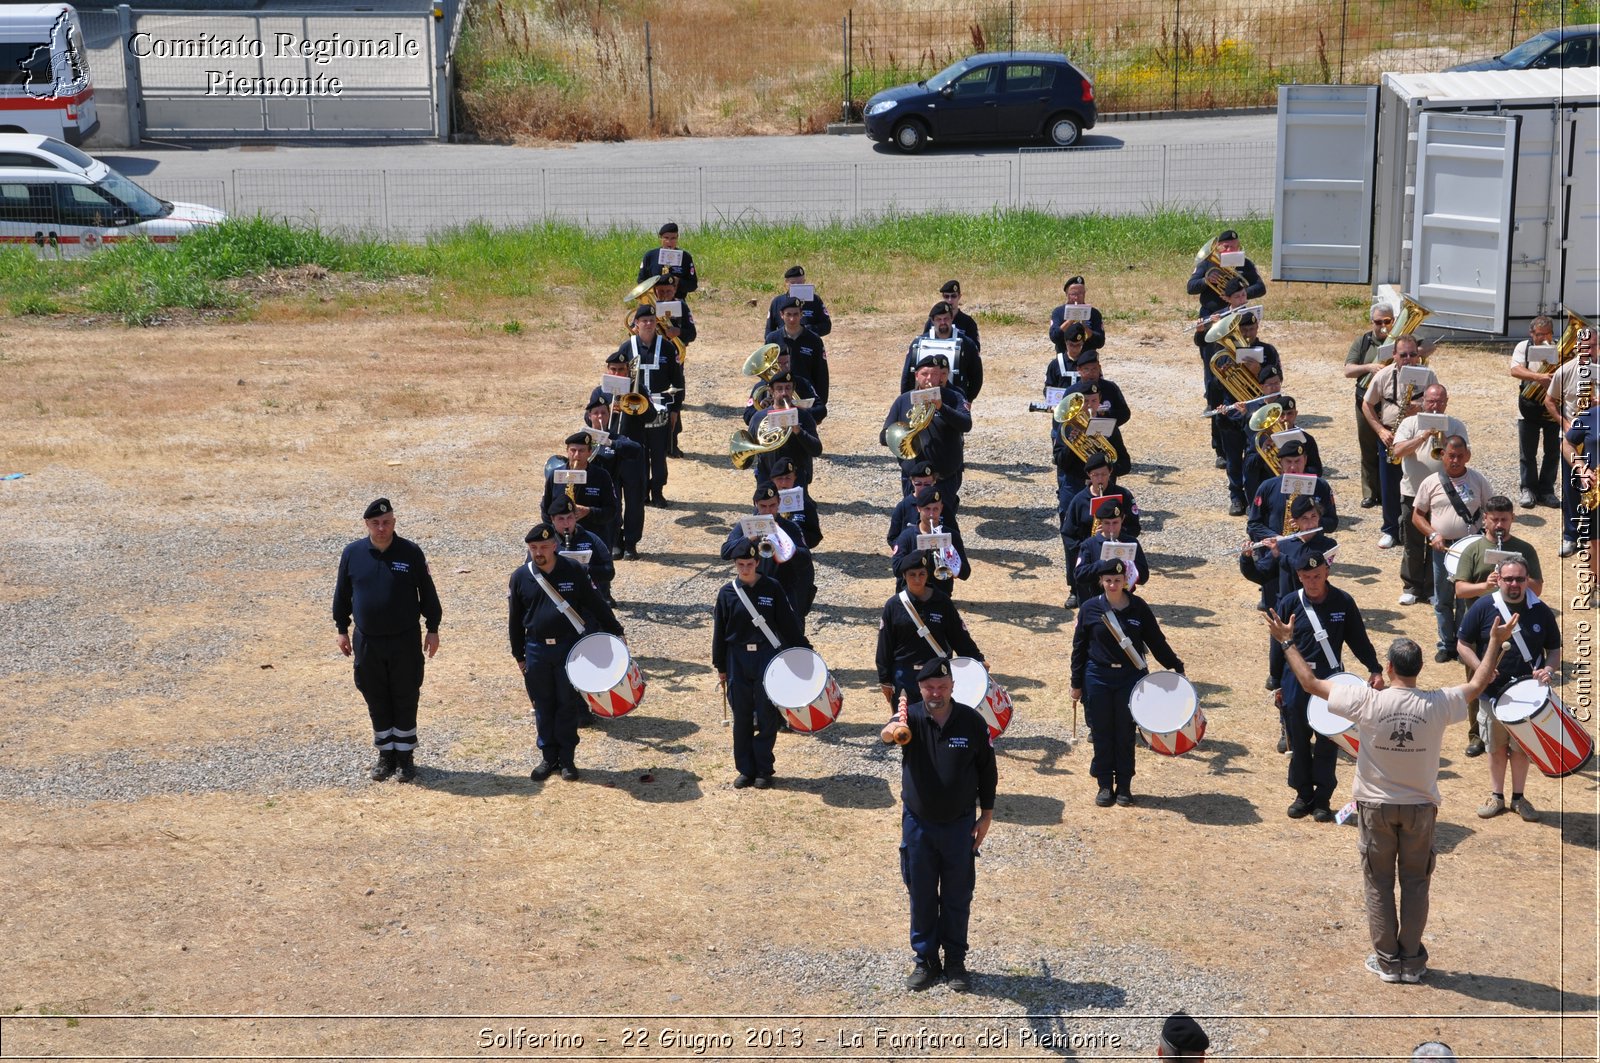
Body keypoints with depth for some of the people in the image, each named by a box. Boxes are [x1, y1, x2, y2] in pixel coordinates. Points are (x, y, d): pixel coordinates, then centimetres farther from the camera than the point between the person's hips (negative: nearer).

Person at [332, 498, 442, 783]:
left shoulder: (411, 553, -6)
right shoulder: (353, 554, -1)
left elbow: (428, 593, 2)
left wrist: (433, 629, 2)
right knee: (377, 701, 10)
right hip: (367, 642, 2)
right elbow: (342, 594, 9)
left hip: (405, 641, -2)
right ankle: (385, 755, 22)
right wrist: (342, 630, 10)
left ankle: (405, 756, 16)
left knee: (405, 700, 5)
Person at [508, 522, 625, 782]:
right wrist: (519, 655, 8)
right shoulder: (521, 577, -1)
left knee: (569, 704, 4)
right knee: (543, 706, 8)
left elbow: (596, 603, 3)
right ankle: (548, 757, 19)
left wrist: (616, 632, 6)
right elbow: (514, 618, 7)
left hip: (569, 648, -1)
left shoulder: (573, 570, -5)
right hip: (537, 651, 1)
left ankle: (567, 758, 14)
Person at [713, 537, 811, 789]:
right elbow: (719, 631, 4)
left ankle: (763, 770, 13)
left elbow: (789, 623, 2)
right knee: (742, 718, 6)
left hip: (767, 658, -1)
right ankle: (746, 769, 17)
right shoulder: (727, 592, -1)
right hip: (738, 661, 1)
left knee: (767, 716, 2)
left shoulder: (772, 588, -3)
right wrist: (720, 667, 5)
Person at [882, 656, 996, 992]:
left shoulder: (972, 721, -8)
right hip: (918, 824, 0)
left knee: (957, 898, 9)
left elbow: (987, 769, 2)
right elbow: (888, 734, -34)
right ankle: (925, 960, 24)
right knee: (921, 897, 10)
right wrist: (893, 731, -59)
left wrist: (987, 815, 2)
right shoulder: (912, 717, -11)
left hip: (960, 825, 0)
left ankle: (955, 962, 23)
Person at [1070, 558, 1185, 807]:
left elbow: (1156, 641, 4)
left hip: (1130, 677, 0)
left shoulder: (1138, 607, -2)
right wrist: (1076, 684, 3)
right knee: (1102, 733, 5)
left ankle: (1124, 786, 17)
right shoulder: (1090, 608, -3)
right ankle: (1105, 785, 16)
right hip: (1098, 679, 0)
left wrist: (1176, 667, 0)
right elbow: (1079, 647, 2)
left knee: (1125, 733, 6)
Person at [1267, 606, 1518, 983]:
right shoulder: (1437, 705, -13)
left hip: (1377, 806, -1)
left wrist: (1288, 642, 4)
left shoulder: (1368, 702, -17)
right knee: (1415, 883, 11)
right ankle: (1412, 962, 14)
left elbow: (1310, 682, -8)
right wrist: (1496, 642, 16)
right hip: (1420, 807, 1)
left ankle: (1387, 961, 13)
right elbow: (1478, 683, 5)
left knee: (1379, 884, 10)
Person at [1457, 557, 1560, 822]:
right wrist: (1480, 668, -18)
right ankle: (1496, 796, 26)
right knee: (1496, 748, 12)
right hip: (1492, 694, 0)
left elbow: (1555, 649, 7)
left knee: (1521, 748, 10)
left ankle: (1518, 797, 25)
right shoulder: (1483, 607, -7)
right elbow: (1463, 645, -2)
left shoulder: (1541, 611, -2)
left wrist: (1549, 669, -14)